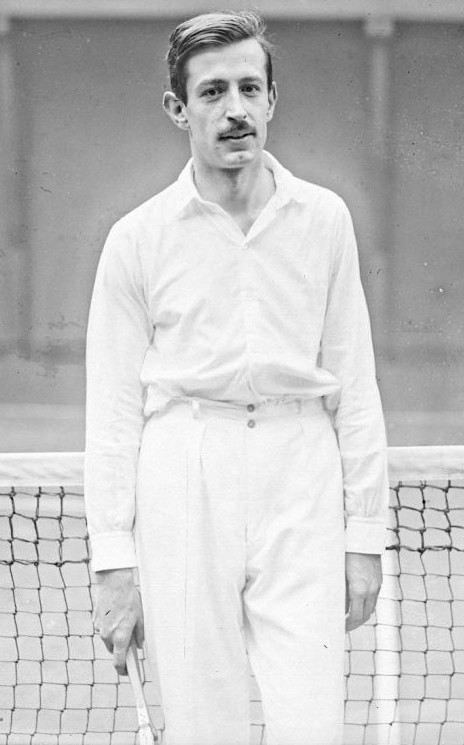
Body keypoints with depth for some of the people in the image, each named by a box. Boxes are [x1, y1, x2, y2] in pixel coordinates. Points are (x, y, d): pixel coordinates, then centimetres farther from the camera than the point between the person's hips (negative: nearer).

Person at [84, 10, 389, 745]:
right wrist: (113, 563, -1)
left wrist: (365, 534, 6)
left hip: (301, 490, 1)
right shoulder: (137, 238, 3)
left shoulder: (323, 220, 7)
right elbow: (113, 412, 5)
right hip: (183, 484, -1)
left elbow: (356, 388, 11)